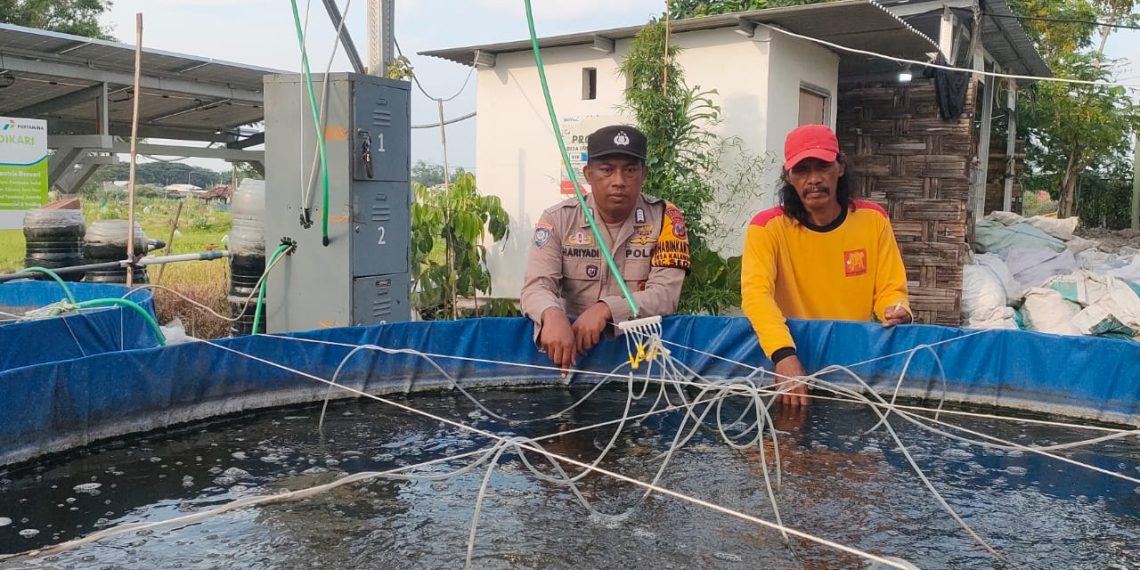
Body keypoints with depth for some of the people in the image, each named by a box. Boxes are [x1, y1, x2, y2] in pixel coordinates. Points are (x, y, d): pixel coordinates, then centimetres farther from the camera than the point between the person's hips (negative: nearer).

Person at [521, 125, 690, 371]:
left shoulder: (664, 218, -2)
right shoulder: (557, 219, 0)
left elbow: (665, 294, -11)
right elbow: (536, 286, -10)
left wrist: (605, 309, -29)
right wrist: (553, 316, -35)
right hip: (574, 333, 0)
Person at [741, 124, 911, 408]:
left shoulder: (873, 219, -1)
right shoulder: (767, 226, -11)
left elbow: (890, 291, 3)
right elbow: (756, 293, -25)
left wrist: (898, 312, -22)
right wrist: (784, 354, -42)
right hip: (791, 352, -2)